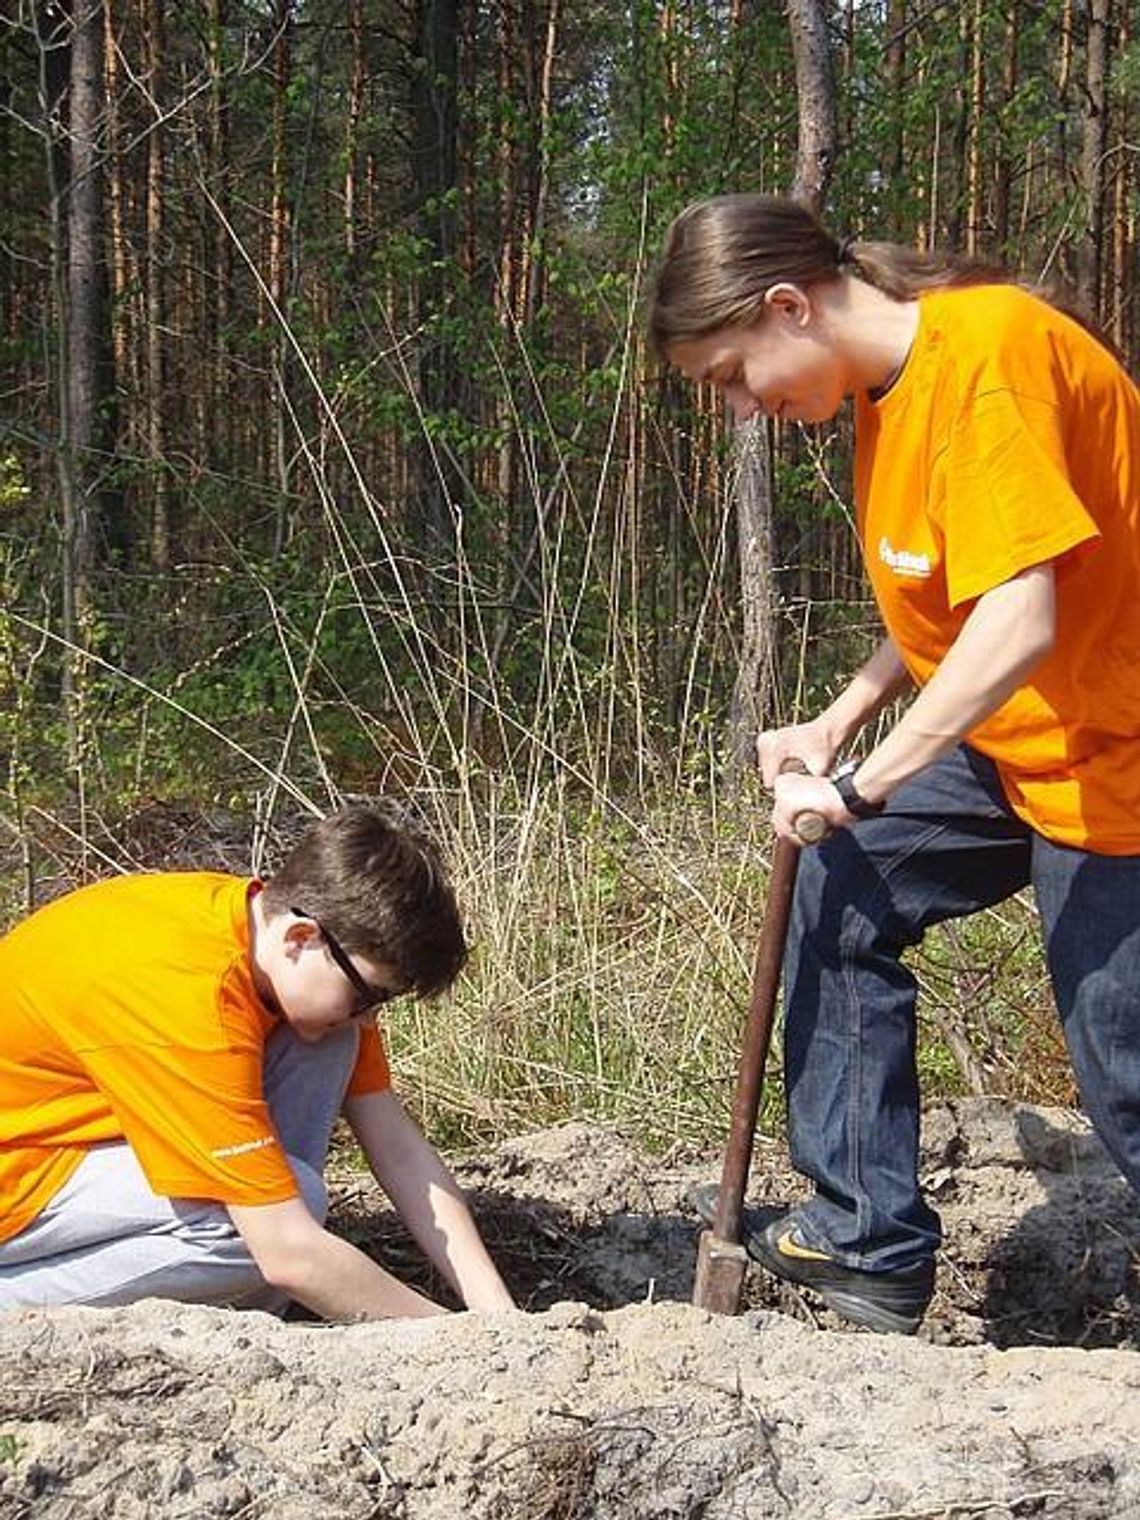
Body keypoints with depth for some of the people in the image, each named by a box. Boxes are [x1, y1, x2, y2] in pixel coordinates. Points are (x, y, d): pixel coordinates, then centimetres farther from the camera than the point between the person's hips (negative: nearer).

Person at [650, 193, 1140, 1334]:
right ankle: (868, 1239, 17)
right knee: (844, 891, 10)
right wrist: (838, 726, 1)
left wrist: (860, 786, -27)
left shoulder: (986, 352, -24)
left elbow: (1019, 623, -32)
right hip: (1013, 741, 10)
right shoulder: (888, 381, 6)